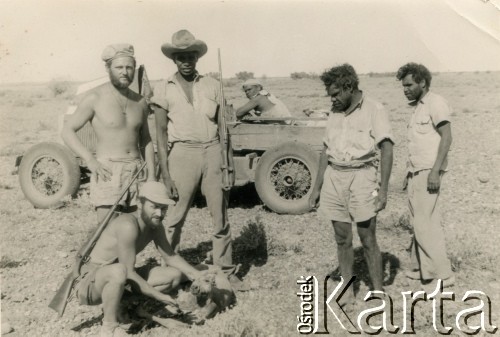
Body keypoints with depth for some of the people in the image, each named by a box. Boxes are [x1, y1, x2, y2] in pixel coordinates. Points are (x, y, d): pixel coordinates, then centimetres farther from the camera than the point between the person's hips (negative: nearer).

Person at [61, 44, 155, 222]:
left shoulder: (140, 102, 10)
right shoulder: (95, 98, -5)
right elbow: (67, 131, -4)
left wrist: (151, 175, 9)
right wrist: (90, 161, -16)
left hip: (135, 171, 5)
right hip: (107, 171, -5)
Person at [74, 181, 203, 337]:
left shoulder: (155, 226, -2)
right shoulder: (128, 225, -28)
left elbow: (171, 257, 7)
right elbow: (129, 272, -28)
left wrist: (198, 276, -5)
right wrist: (159, 296, -25)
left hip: (116, 279, 8)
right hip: (92, 283, -8)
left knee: (177, 274, 2)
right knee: (119, 271, -43)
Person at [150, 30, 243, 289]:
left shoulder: (211, 85, 9)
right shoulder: (164, 89, 3)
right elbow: (161, 133, 1)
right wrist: (165, 173, -6)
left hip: (212, 151, 2)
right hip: (182, 152, -2)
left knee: (220, 217, 5)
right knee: (174, 218, 4)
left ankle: (226, 270, 16)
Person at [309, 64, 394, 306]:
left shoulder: (373, 109, -4)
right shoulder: (334, 113, 13)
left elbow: (386, 149, -8)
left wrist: (383, 189, -15)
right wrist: (317, 186, 14)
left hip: (361, 175, -5)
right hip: (334, 176, 5)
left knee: (367, 238, 0)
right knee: (342, 238, 8)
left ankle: (378, 293, 13)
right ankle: (347, 292, 19)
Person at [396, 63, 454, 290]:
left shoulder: (435, 103, -9)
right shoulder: (418, 107, 18)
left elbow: (446, 137, -16)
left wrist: (435, 171, -23)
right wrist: (409, 173, 19)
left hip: (428, 172, -9)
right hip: (417, 172, 9)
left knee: (426, 224, -9)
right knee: (420, 222, 12)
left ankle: (443, 274, -2)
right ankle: (420, 268, 20)